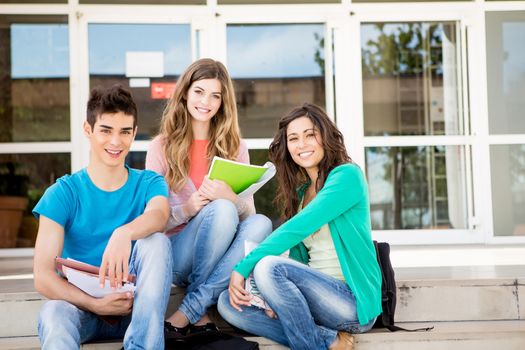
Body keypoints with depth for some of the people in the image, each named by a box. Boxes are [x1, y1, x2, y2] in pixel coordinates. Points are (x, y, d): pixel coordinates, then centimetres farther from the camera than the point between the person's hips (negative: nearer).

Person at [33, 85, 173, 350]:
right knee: (53, 314, -36)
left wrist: (124, 233, -45)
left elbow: (159, 215, -23)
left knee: (156, 240, -26)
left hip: (136, 306, 2)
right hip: (80, 302, -2)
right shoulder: (63, 193, -1)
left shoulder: (148, 184, 4)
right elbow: (43, 277, -10)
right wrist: (95, 304, -25)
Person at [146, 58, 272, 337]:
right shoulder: (161, 147, 2)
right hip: (176, 258, -3)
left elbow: (248, 212, 3)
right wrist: (185, 210, -21)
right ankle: (200, 314, -21)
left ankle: (188, 311, -29)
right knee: (221, 210, -30)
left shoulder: (235, 147, 9)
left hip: (217, 258, 3)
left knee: (261, 223, -28)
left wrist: (231, 198, -21)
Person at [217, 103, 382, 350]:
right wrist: (276, 296, -8)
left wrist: (243, 267, -20)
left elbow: (298, 228, -19)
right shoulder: (300, 192, 16)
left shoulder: (347, 175, -8)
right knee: (228, 303, -5)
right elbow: (298, 257, 12)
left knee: (268, 266, -29)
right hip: (319, 296, 8)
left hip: (353, 300, -8)